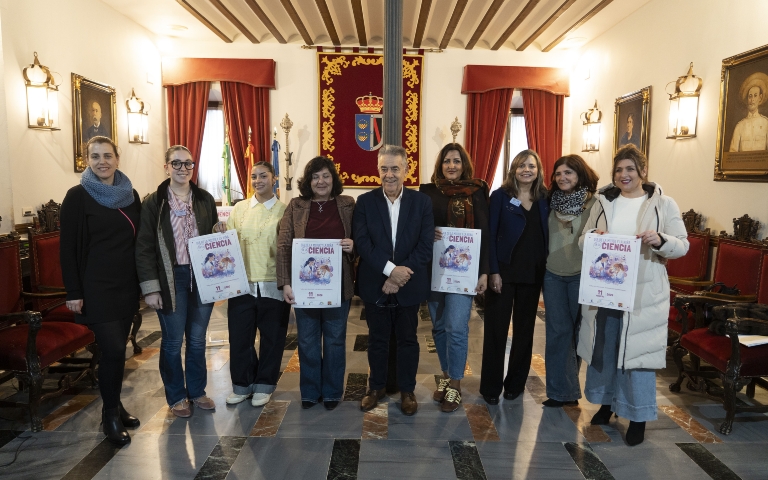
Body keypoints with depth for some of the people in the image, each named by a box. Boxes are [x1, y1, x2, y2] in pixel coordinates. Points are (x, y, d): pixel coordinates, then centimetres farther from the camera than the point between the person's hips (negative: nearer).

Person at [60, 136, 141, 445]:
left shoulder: (130, 195, 8)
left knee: (117, 348, 11)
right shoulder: (78, 196, -6)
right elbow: (68, 247, -7)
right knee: (113, 349, -8)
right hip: (96, 287, -5)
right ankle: (110, 414, 11)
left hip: (127, 285, 5)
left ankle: (115, 406, 28)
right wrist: (73, 292, -10)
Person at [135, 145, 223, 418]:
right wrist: (150, 289, -11)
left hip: (202, 277, 3)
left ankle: (197, 391, 30)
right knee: (172, 341, 9)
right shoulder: (154, 202, -4)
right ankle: (176, 396, 27)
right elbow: (144, 247, -6)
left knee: (197, 339, 13)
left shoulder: (205, 199, 5)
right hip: (171, 279, -3)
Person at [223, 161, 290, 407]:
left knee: (272, 338, 10)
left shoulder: (284, 211, -1)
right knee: (239, 336, 9)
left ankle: (264, 384, 29)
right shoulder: (239, 209, 7)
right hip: (242, 285, 2)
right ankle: (242, 383, 30)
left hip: (273, 286, -2)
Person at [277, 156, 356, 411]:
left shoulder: (348, 205, 2)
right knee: (307, 341, 12)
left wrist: (353, 246, -16)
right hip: (304, 285, 1)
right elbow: (283, 246, -2)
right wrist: (285, 283, -10)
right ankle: (309, 391, 29)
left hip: (337, 284, 0)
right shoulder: (296, 206, 1)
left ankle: (332, 391, 28)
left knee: (335, 340, 12)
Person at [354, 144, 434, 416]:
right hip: (374, 284, 0)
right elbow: (361, 242, -10)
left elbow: (426, 246, -8)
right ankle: (377, 387, 33)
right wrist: (390, 269, -22)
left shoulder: (422, 202, -2)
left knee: (408, 339, 13)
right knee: (377, 339, 14)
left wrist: (400, 277, -16)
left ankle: (407, 390, 31)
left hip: (409, 286, 0)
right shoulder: (365, 202, -2)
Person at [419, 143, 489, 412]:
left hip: (463, 269, -3)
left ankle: (455, 384, 9)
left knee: (456, 327, -7)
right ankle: (446, 376, 28)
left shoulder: (476, 192, 1)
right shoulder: (428, 191, 5)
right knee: (439, 326, 11)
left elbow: (484, 232, -1)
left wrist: (484, 271, -6)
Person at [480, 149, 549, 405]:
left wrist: (547, 267, 1)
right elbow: (490, 234, -7)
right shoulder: (500, 195, -4)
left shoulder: (545, 199, 7)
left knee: (525, 328, 12)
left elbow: (547, 235, 9)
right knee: (496, 329, 1)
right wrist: (493, 271, -13)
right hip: (504, 270, -3)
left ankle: (516, 382, 27)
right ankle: (491, 386, 14)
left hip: (533, 273, 4)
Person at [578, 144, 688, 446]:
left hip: (643, 294, -3)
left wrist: (659, 240, -23)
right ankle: (606, 402, 33)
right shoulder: (603, 202, 7)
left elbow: (682, 246, -2)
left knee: (638, 350, 2)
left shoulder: (664, 205, -1)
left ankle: (639, 416, 18)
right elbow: (583, 241, 9)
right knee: (602, 347, 13)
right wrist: (592, 236, -14)